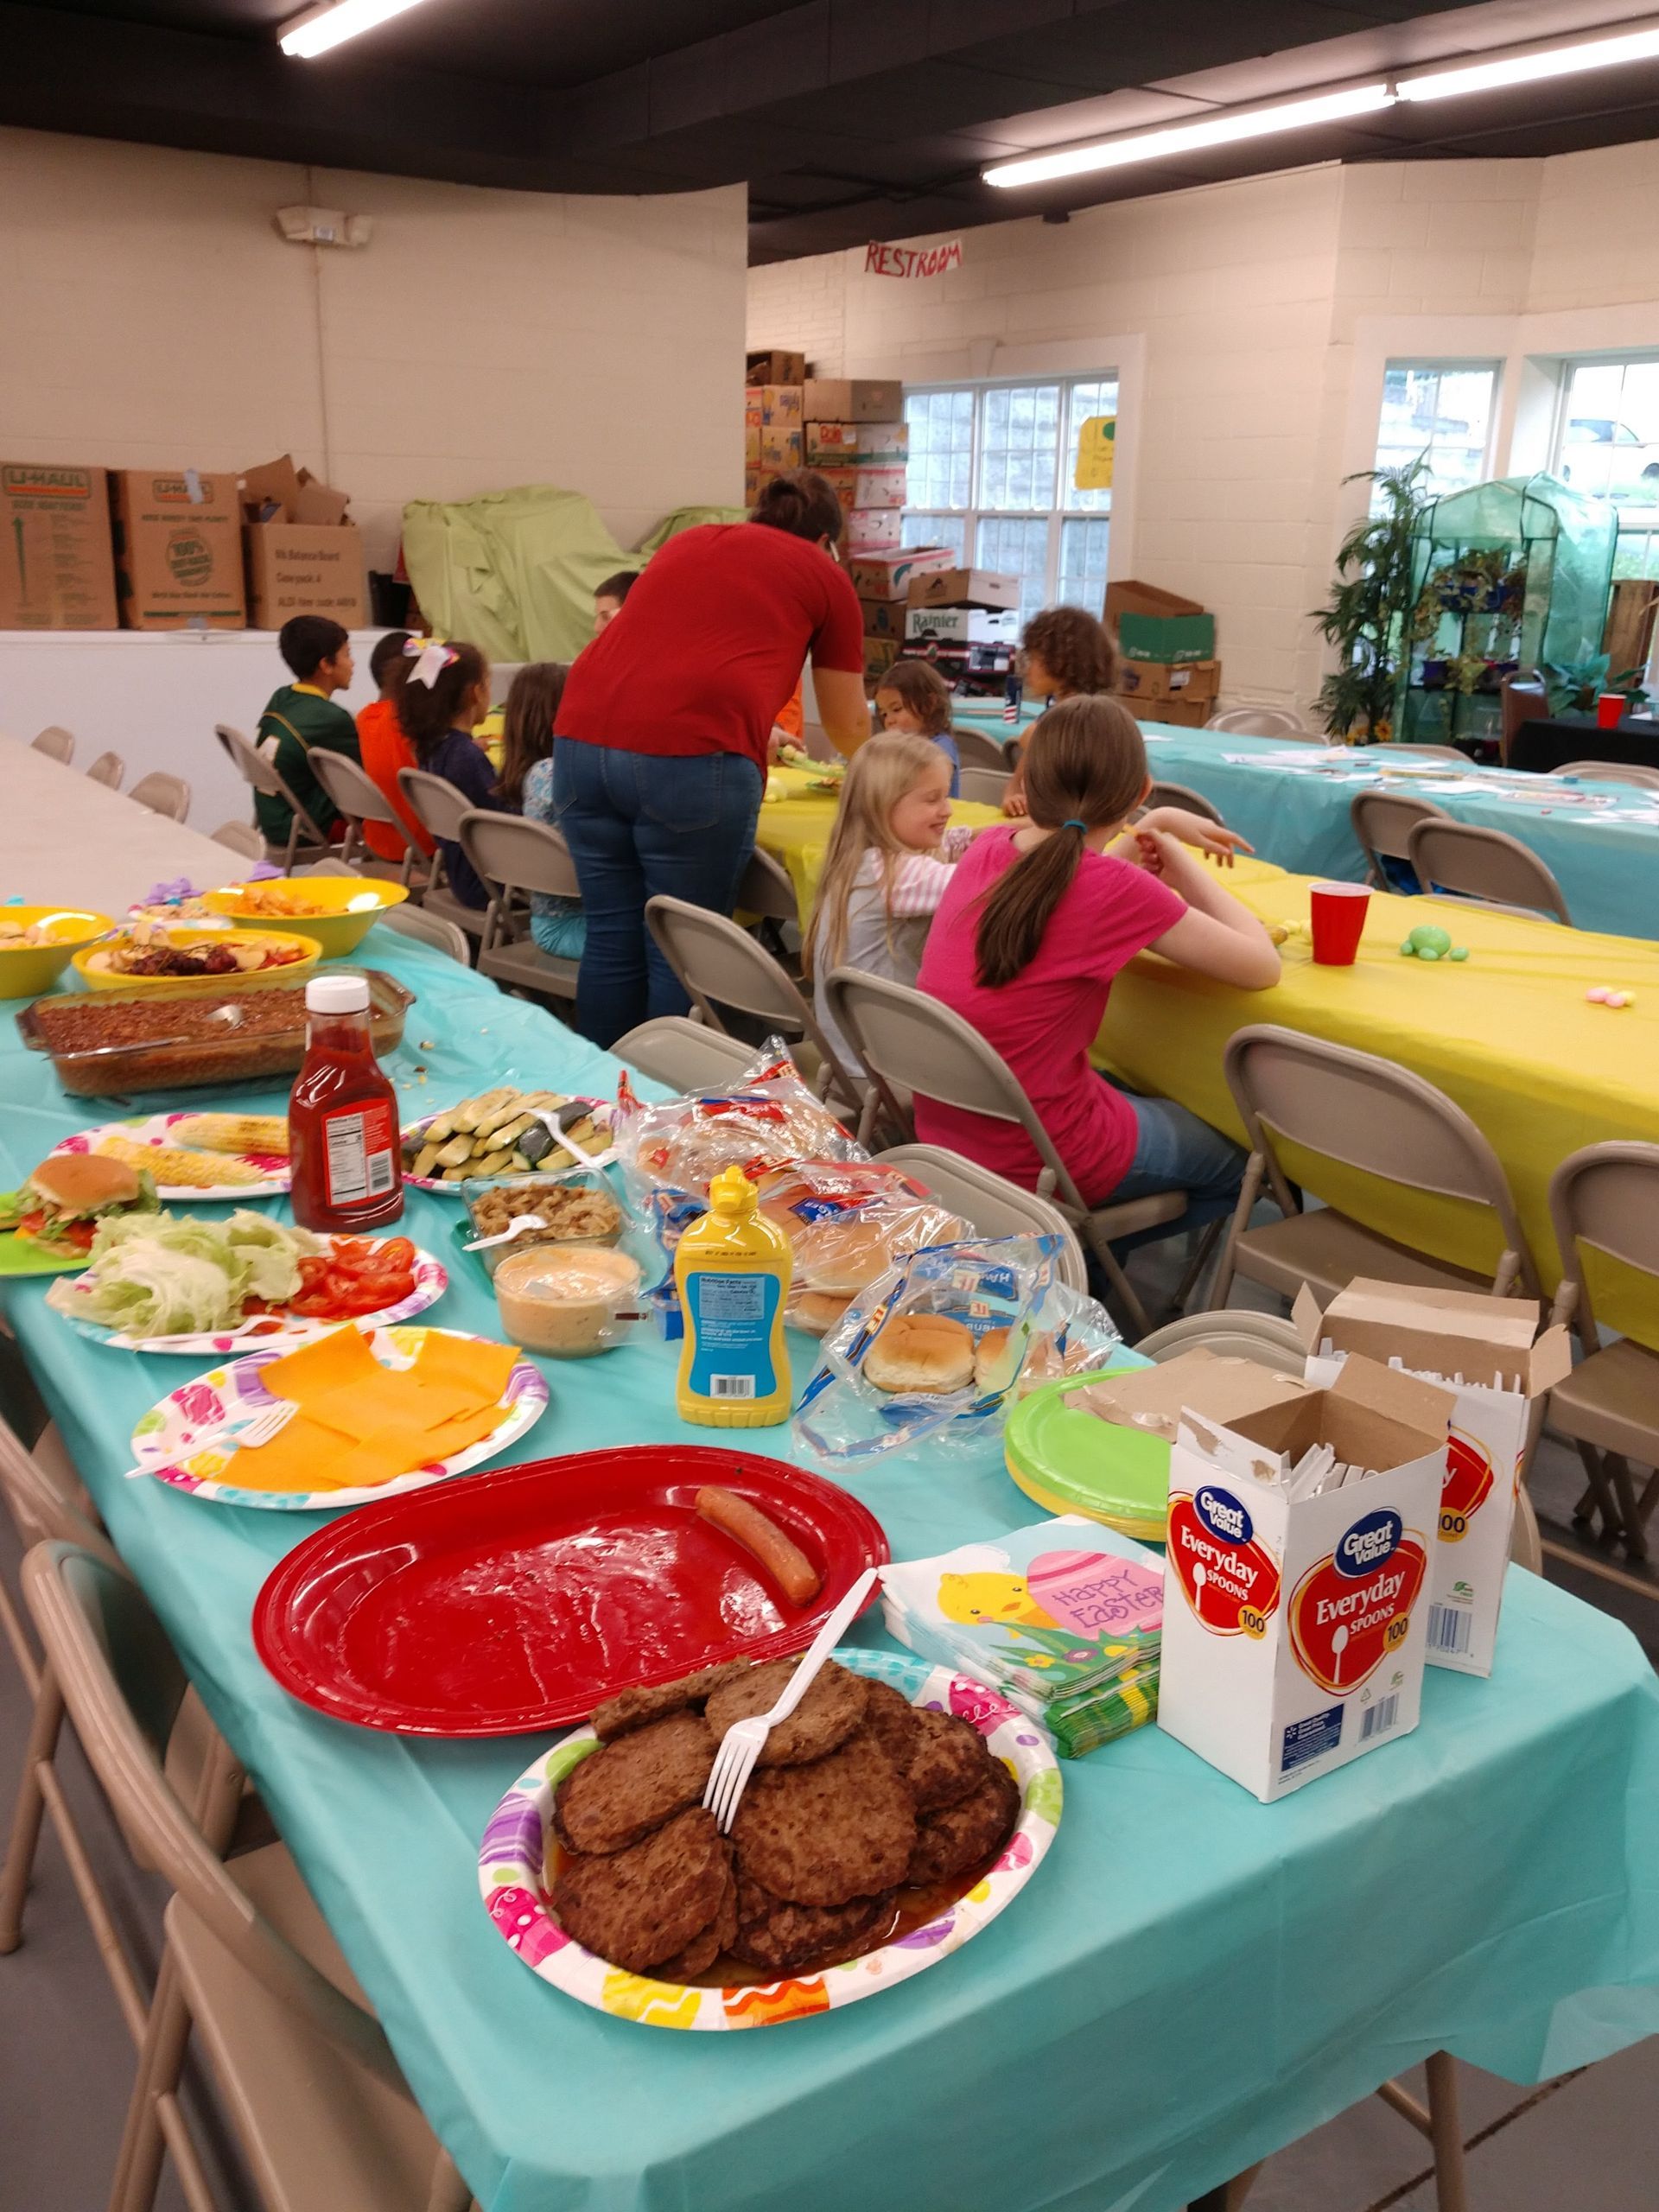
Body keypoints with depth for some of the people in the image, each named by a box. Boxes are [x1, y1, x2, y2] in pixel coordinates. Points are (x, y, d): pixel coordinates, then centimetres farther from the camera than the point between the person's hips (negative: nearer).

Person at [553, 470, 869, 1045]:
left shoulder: (688, 541, 29)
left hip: (582, 737, 5)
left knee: (611, 940, 13)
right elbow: (847, 727, 24)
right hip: (692, 758, -5)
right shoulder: (825, 576, 16)